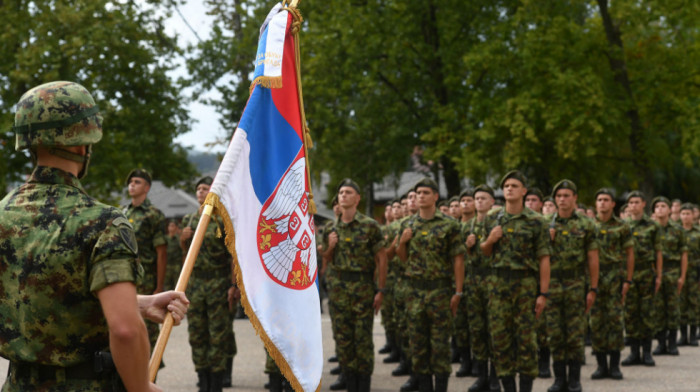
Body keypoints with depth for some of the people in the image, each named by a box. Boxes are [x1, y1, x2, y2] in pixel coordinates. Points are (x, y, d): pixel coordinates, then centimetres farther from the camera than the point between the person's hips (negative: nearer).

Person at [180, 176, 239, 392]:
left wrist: (234, 285, -16)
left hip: (219, 283, -6)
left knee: (219, 335, -2)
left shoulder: (224, 220, -7)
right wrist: (183, 238, 0)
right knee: (196, 333, 6)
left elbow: (234, 255, -11)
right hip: (195, 283, 6)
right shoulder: (190, 219, 11)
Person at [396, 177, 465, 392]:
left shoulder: (449, 225, -3)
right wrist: (402, 241, -4)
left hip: (440, 290, -4)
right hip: (415, 291, 4)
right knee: (418, 342, 7)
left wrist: (458, 292, -11)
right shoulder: (407, 225, 10)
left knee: (440, 342, -2)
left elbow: (458, 259, -5)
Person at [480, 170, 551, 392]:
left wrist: (543, 293, -11)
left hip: (525, 284, -3)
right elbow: (485, 252, 19)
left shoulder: (535, 222, -3)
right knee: (500, 337, 3)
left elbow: (544, 259, -5)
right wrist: (490, 240, -4)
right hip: (498, 283, 3)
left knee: (526, 338, -1)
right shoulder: (492, 220, 9)